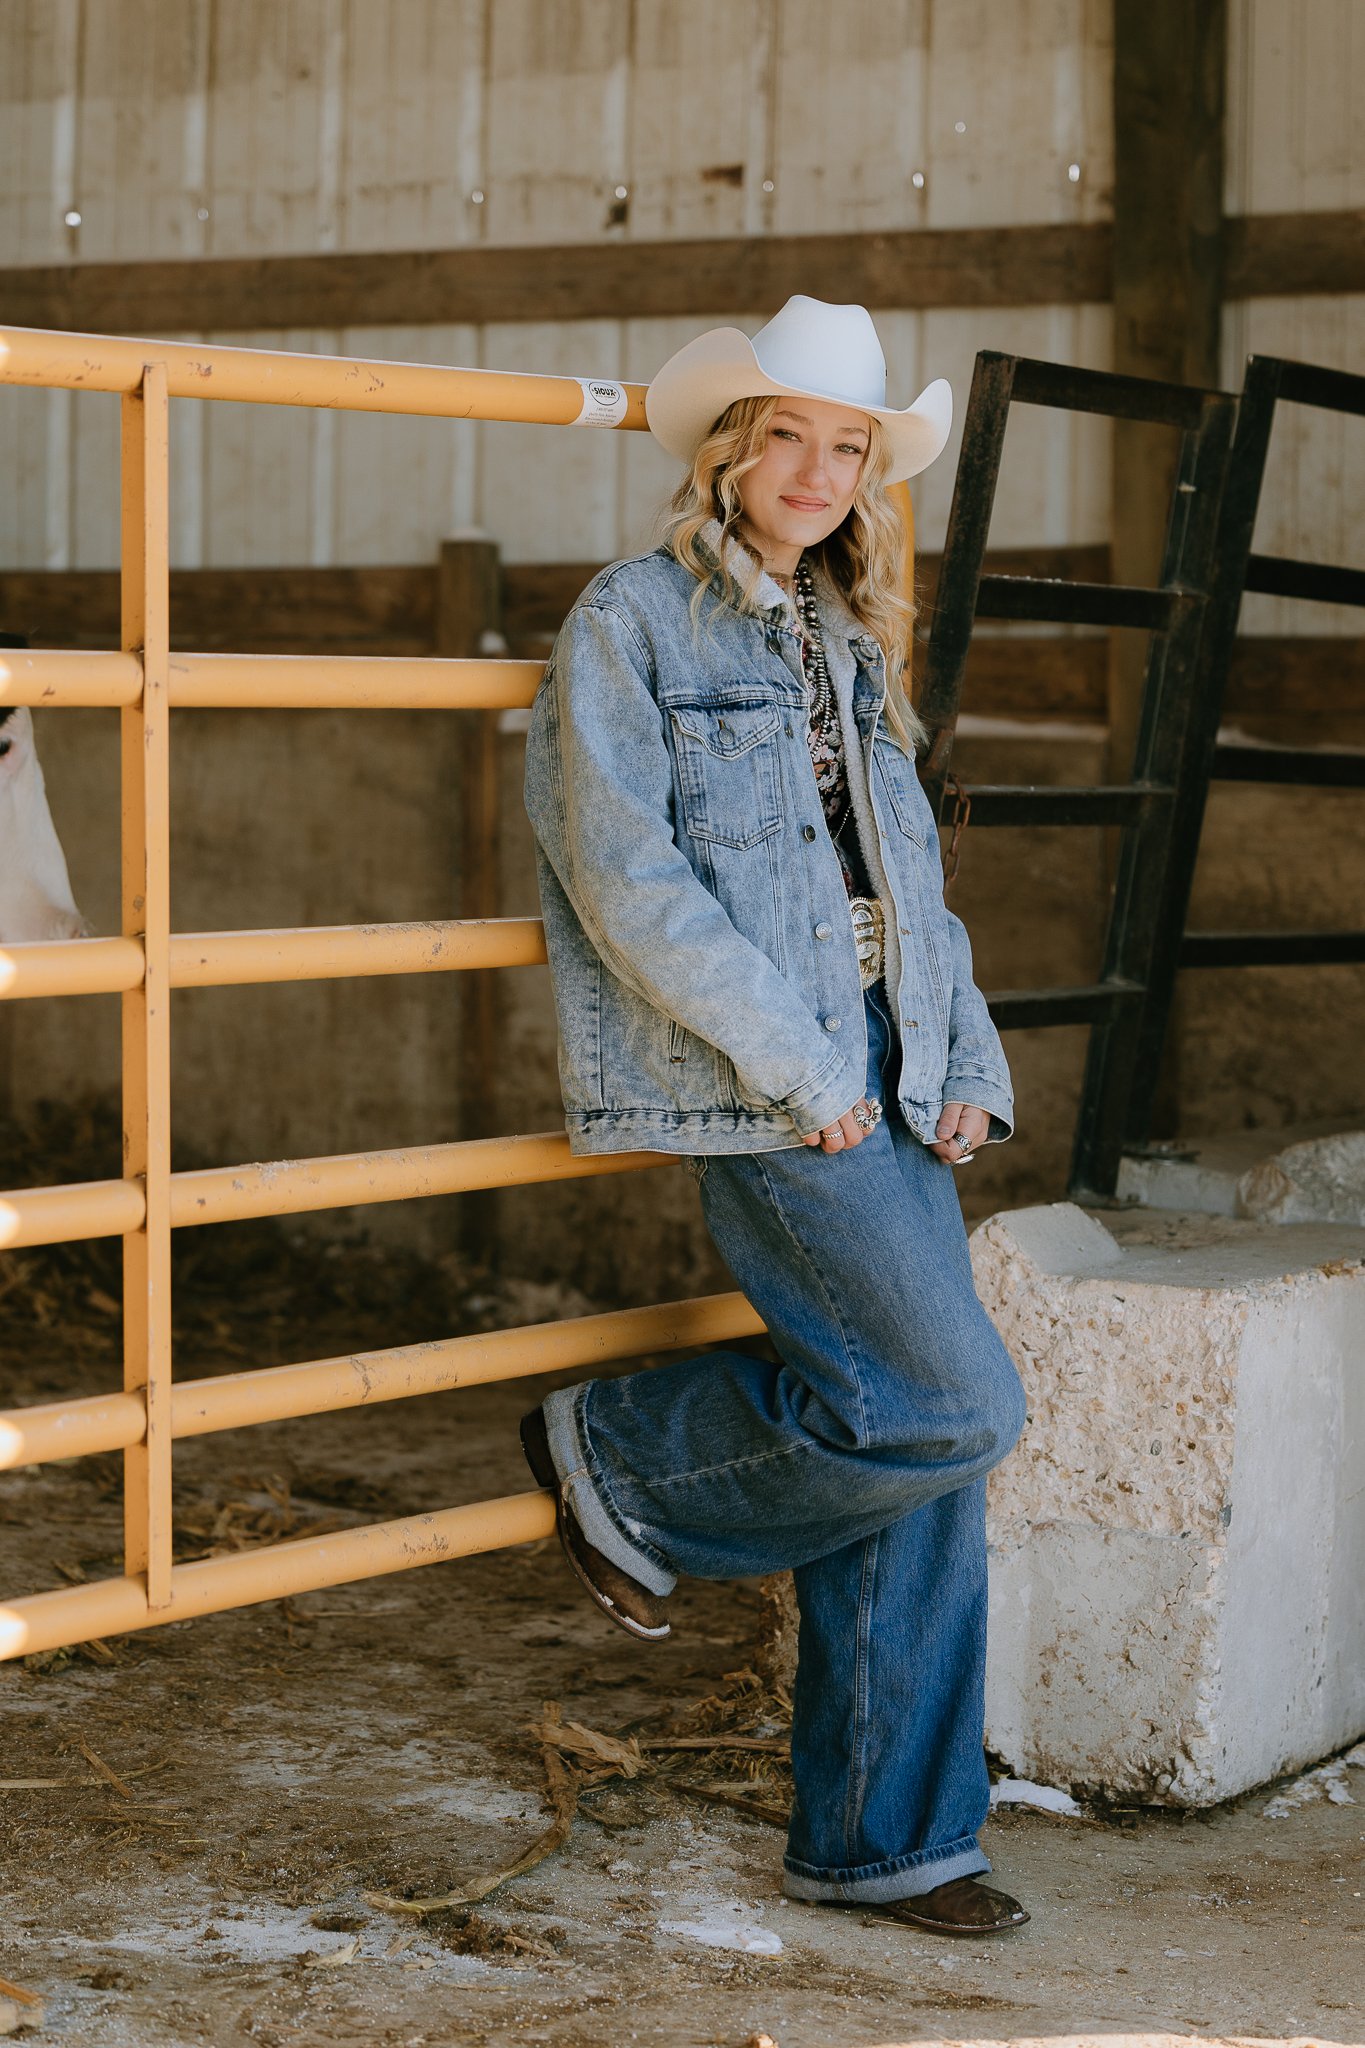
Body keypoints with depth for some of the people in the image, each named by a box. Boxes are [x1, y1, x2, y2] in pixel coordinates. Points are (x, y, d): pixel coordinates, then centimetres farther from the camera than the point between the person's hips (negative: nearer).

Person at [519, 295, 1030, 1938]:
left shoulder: (845, 646, 18)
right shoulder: (630, 623, -3)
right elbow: (626, 880, -12)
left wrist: (965, 1066, 6)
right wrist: (800, 1073, -14)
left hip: (882, 1087, 7)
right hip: (756, 1096, -7)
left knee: (926, 1472, 4)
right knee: (953, 1409, -14)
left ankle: (876, 1841, 14)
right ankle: (622, 1460, 8)